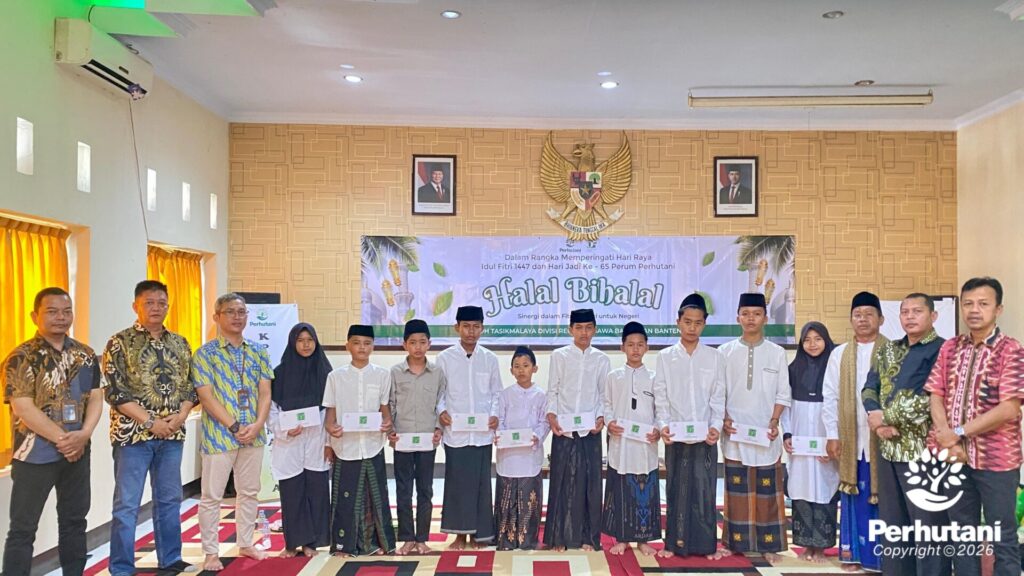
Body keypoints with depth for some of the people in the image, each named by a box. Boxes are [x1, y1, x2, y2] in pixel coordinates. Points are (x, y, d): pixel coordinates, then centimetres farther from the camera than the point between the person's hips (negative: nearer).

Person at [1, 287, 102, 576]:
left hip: (78, 451, 5)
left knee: (75, 520, 15)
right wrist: (62, 438, -18)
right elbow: (24, 408, -16)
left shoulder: (85, 354, 6)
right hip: (35, 453, -5)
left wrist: (83, 435, -12)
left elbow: (95, 397, 4)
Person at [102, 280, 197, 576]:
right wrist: (150, 422, -16)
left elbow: (191, 385, 10)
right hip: (133, 433, -4)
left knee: (170, 499, 13)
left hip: (172, 434, 5)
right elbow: (114, 391, -11)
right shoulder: (120, 342, -5)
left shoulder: (180, 343, 9)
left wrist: (181, 416, -8)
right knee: (127, 505, 2)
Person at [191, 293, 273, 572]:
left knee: (249, 492, 14)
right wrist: (234, 427, -16)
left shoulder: (258, 352, 7)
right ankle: (211, 553, 15)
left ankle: (246, 544, 27)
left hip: (254, 435, 4)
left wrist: (257, 425, -11)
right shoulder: (205, 353, -5)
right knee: (211, 496, 3)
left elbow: (265, 393, 4)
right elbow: (206, 396, -11)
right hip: (219, 435, -4)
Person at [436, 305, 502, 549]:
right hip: (455, 431, -1)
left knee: (481, 482, 5)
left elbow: (496, 392, 11)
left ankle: (478, 533, 17)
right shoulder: (445, 358, 2)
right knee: (457, 482, 2)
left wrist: (495, 414, -4)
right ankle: (460, 533, 15)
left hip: (483, 431, 1)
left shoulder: (490, 358, 6)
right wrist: (441, 411, -11)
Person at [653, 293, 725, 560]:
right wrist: (663, 425, -10)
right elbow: (661, 396, 2)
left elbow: (718, 396, 3)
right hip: (676, 435, 0)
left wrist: (716, 426, -8)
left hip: (705, 435, 0)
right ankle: (675, 543, 15)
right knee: (677, 489, 6)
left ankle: (705, 544, 14)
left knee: (704, 490, 3)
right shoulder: (665, 357, 4)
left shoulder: (715, 357, 5)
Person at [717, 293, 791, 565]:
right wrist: (724, 420, -7)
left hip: (766, 434, 0)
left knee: (767, 490, 3)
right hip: (734, 433, 0)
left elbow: (783, 394, 4)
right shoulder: (725, 351, 3)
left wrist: (774, 422, -7)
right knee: (736, 490, 5)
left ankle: (768, 545, 12)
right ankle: (735, 542, 13)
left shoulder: (777, 353, 3)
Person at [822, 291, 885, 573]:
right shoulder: (839, 354, 6)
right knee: (854, 497, 8)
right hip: (850, 438, 2)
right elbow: (830, 397, 7)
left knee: (882, 496, 4)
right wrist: (832, 434, 2)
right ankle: (853, 551, 17)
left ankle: (881, 555, 15)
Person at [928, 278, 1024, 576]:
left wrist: (958, 433, -15)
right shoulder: (950, 348, 6)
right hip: (956, 455, 4)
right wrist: (948, 441, -11)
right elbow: (936, 396, 3)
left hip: (996, 458, -4)